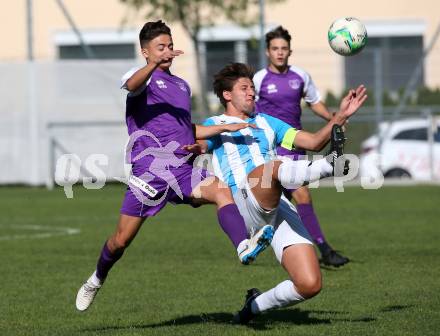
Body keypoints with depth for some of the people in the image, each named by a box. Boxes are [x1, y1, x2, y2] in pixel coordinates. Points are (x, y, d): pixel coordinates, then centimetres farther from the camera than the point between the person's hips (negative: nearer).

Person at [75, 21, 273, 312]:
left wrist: (225, 128, 20)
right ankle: (97, 280, 30)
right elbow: (132, 85, -25)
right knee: (121, 240, 2)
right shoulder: (145, 77, 2)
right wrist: (153, 65, -46)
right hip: (150, 167, -5)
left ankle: (245, 247, -49)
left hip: (184, 169, 5)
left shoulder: (182, 86, 25)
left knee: (222, 191, -26)